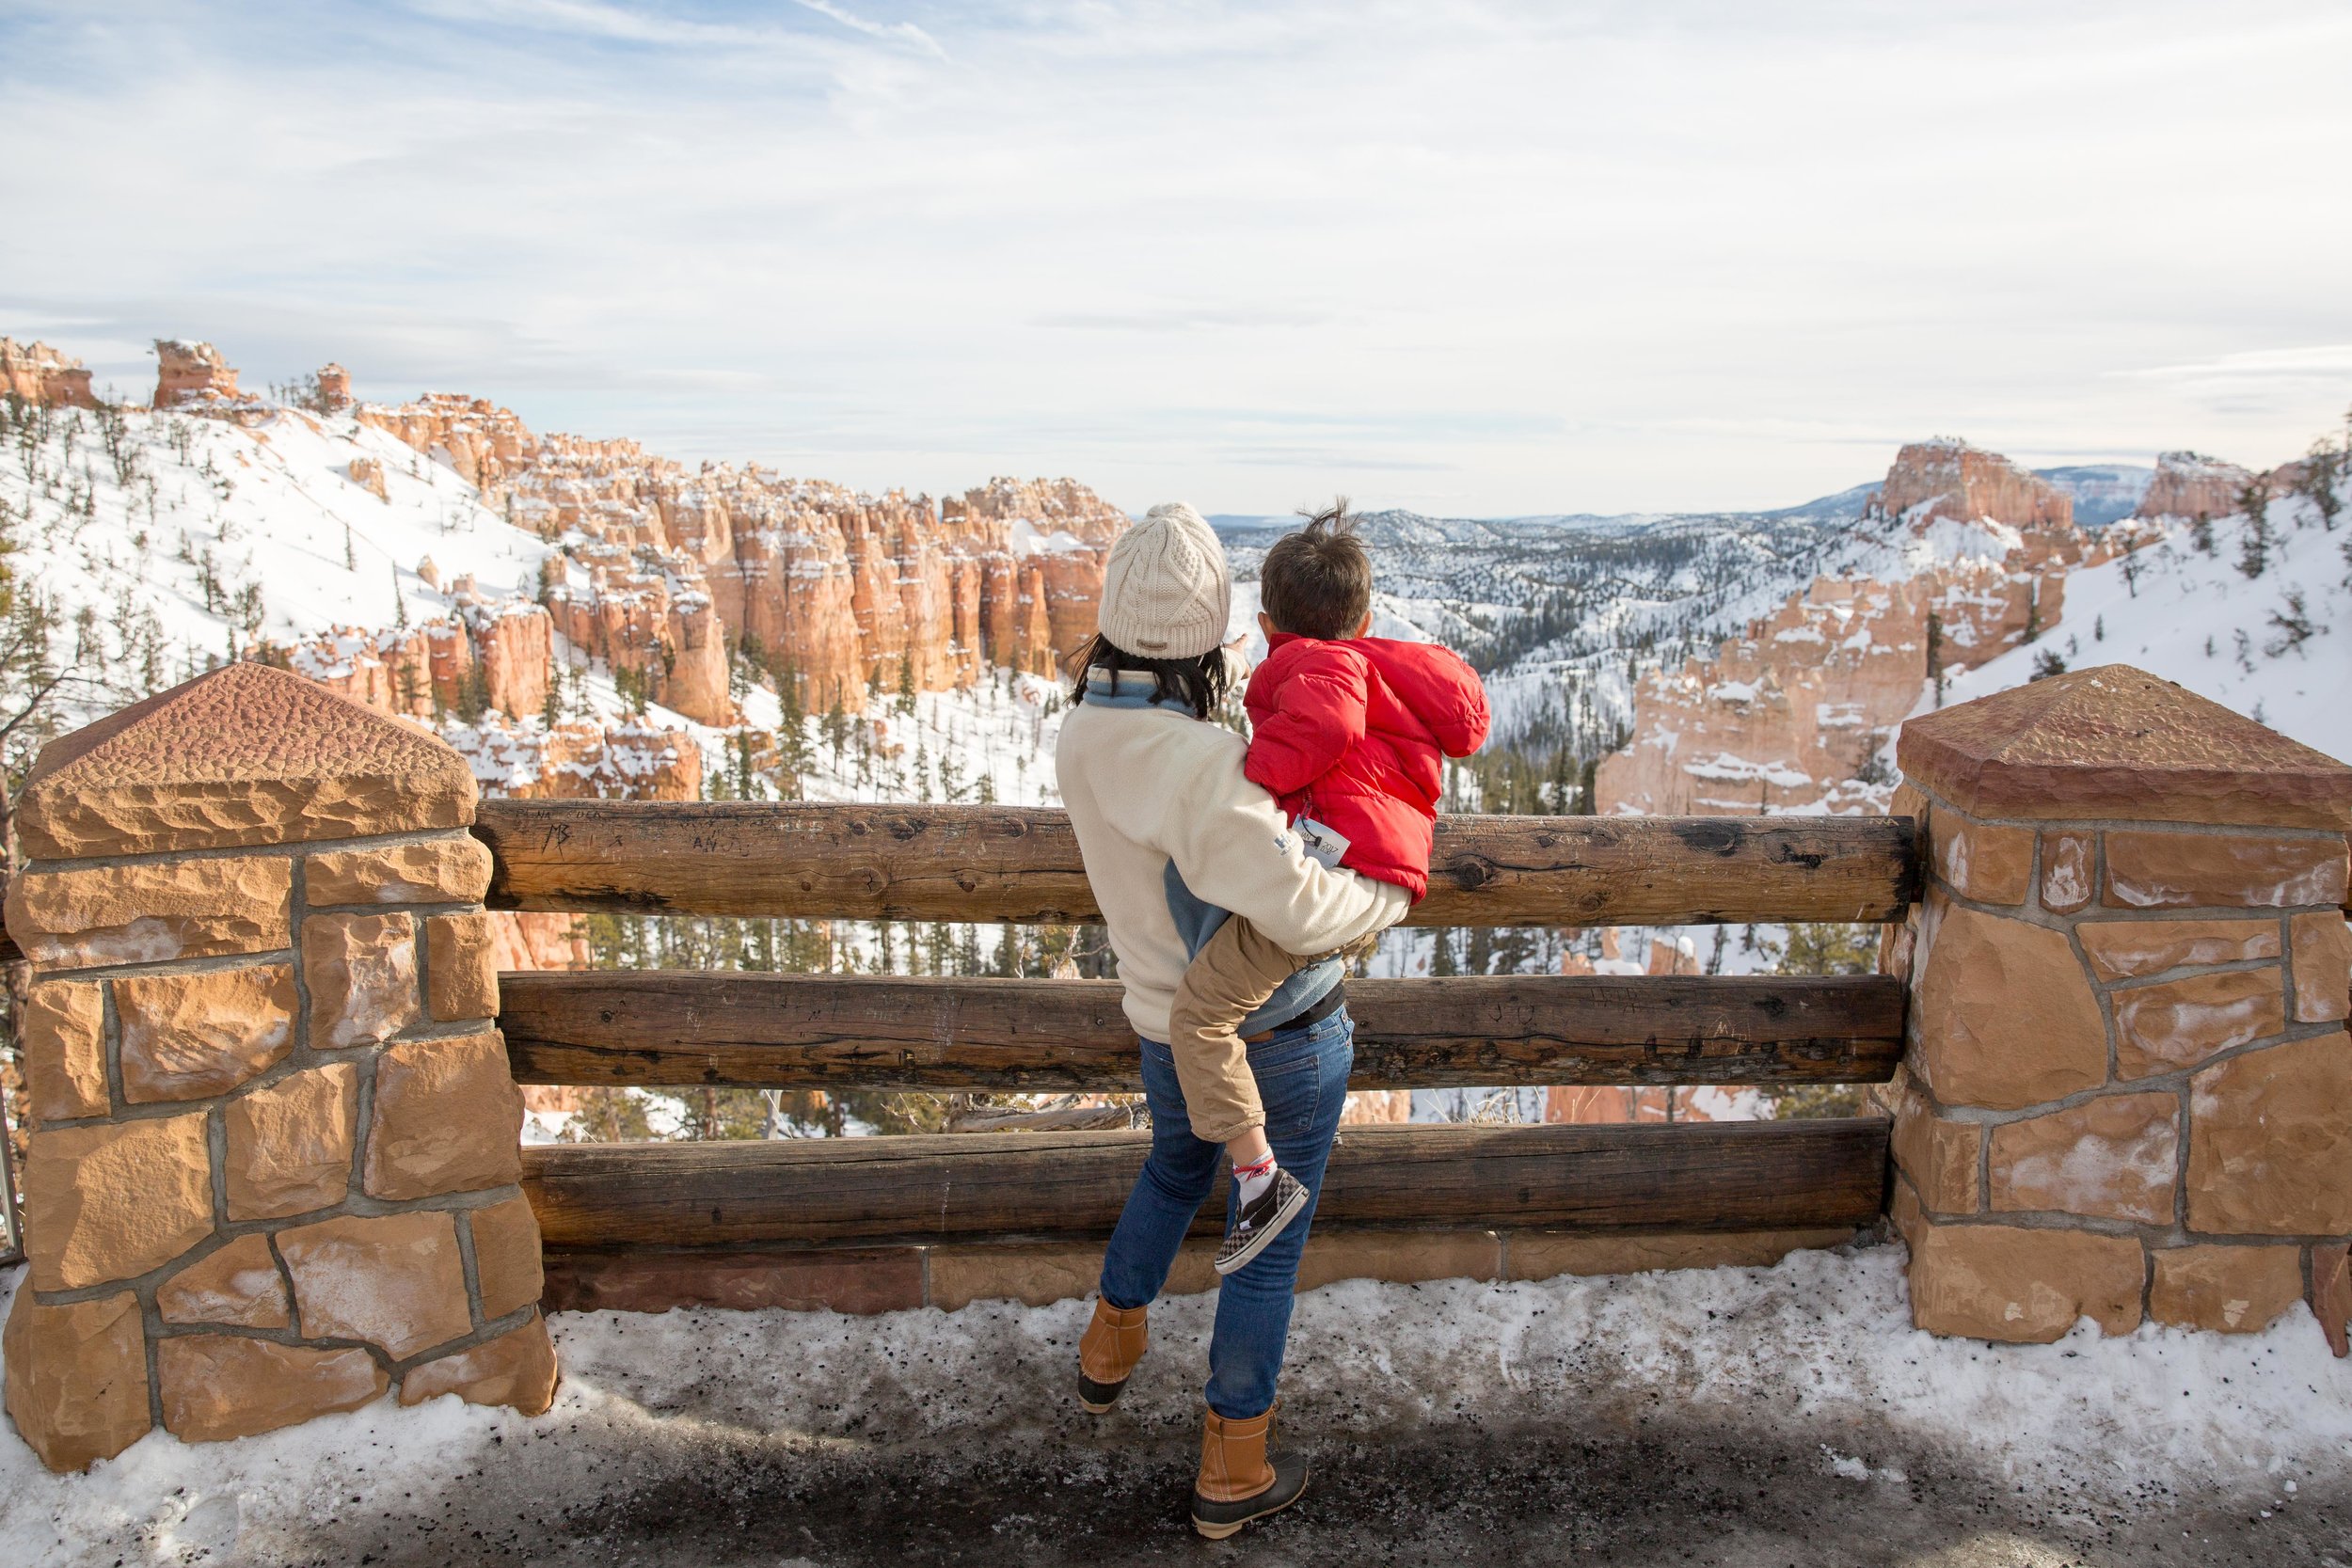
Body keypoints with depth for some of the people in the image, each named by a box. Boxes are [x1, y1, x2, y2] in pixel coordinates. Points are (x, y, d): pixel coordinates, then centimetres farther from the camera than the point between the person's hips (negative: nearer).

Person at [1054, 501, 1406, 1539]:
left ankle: (1110, 1349, 54)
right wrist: (1391, 897, -19)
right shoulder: (1201, 764, -33)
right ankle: (1231, 1473, 30)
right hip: (1281, 1038, -7)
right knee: (1268, 1242, 14)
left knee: (1176, 1164, 37)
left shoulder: (1083, 737, -8)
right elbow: (1295, 904, -37)